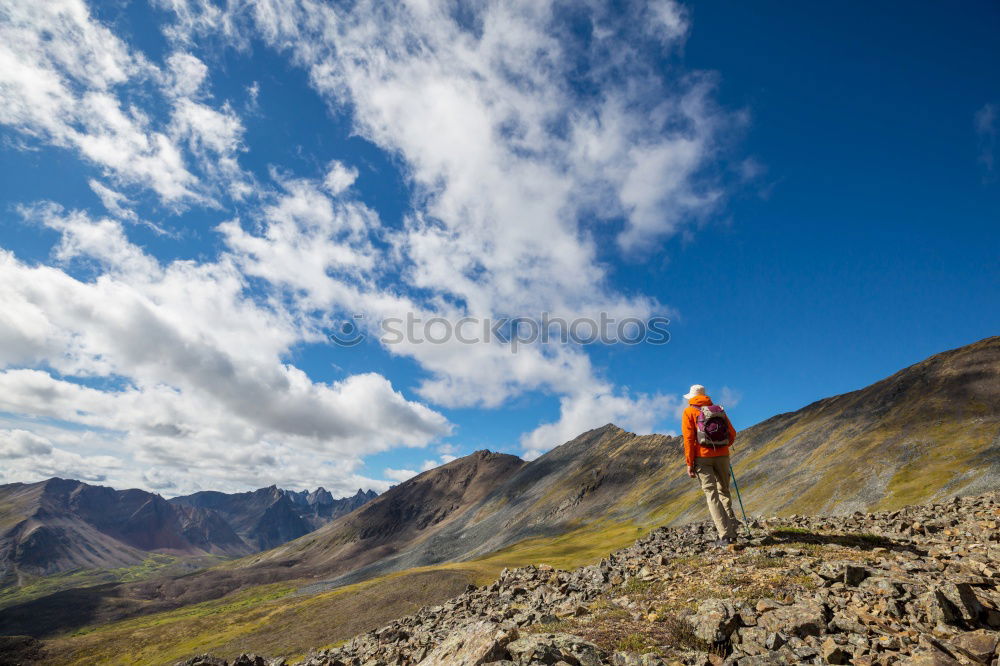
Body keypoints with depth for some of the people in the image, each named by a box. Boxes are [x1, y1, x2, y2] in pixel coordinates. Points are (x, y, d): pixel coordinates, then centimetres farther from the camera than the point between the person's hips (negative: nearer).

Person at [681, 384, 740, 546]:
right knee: (724, 491, 17)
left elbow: (689, 438, -8)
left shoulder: (689, 412, 0)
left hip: (702, 457, -3)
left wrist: (689, 463, -7)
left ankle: (724, 535, -6)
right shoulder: (719, 410, 11)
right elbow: (732, 434, 10)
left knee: (711, 494, -1)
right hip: (722, 456, 4)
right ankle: (732, 530, 10)